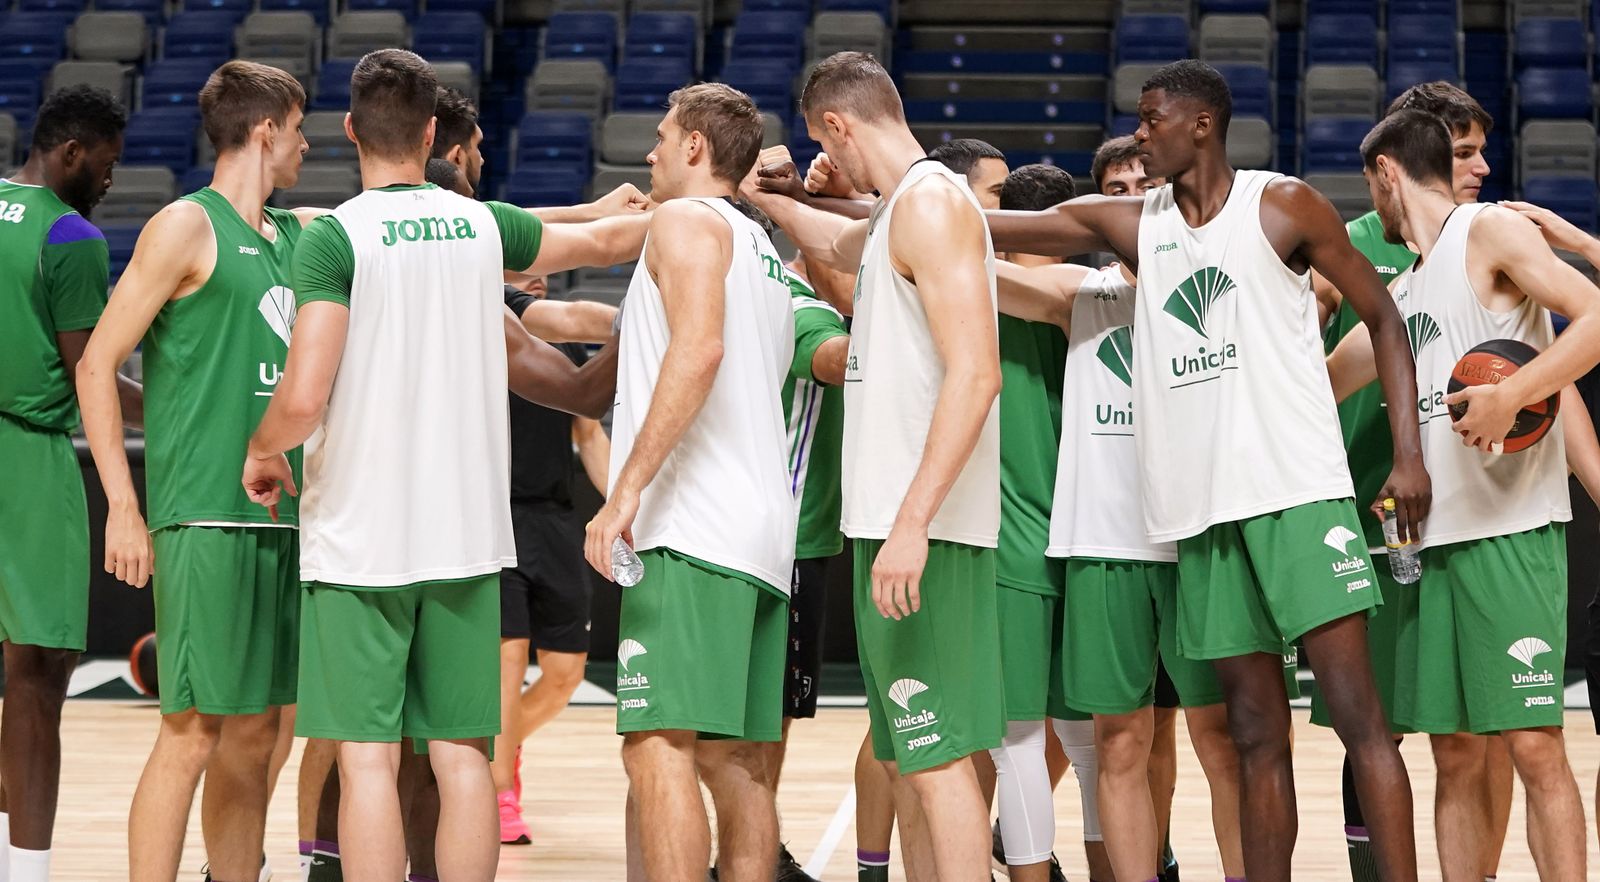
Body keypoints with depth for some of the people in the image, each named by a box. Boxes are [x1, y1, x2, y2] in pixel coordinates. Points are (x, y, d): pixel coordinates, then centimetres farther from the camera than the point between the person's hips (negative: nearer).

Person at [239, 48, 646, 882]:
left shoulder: (334, 238, -9)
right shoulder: (484, 226, 6)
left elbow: (302, 399, -17)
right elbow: (606, 240, 24)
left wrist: (261, 452, 4)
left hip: (360, 535, -4)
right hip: (468, 534, 4)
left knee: (368, 759, -1)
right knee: (463, 754, 8)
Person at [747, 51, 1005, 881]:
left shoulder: (933, 201, -12)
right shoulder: (895, 214, 18)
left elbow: (975, 372, -22)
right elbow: (838, 243, 45)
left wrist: (912, 523, -27)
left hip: (924, 533, -10)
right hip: (893, 526, 10)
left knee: (937, 755, -11)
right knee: (908, 755, 13)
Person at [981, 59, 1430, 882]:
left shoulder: (1283, 205, 2)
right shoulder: (1128, 223, 12)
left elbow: (1383, 318, 5)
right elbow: (977, 223, 11)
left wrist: (1407, 452, -5)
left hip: (1298, 494, -4)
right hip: (1201, 510, 4)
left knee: (1356, 713, -8)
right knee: (1254, 734, 6)